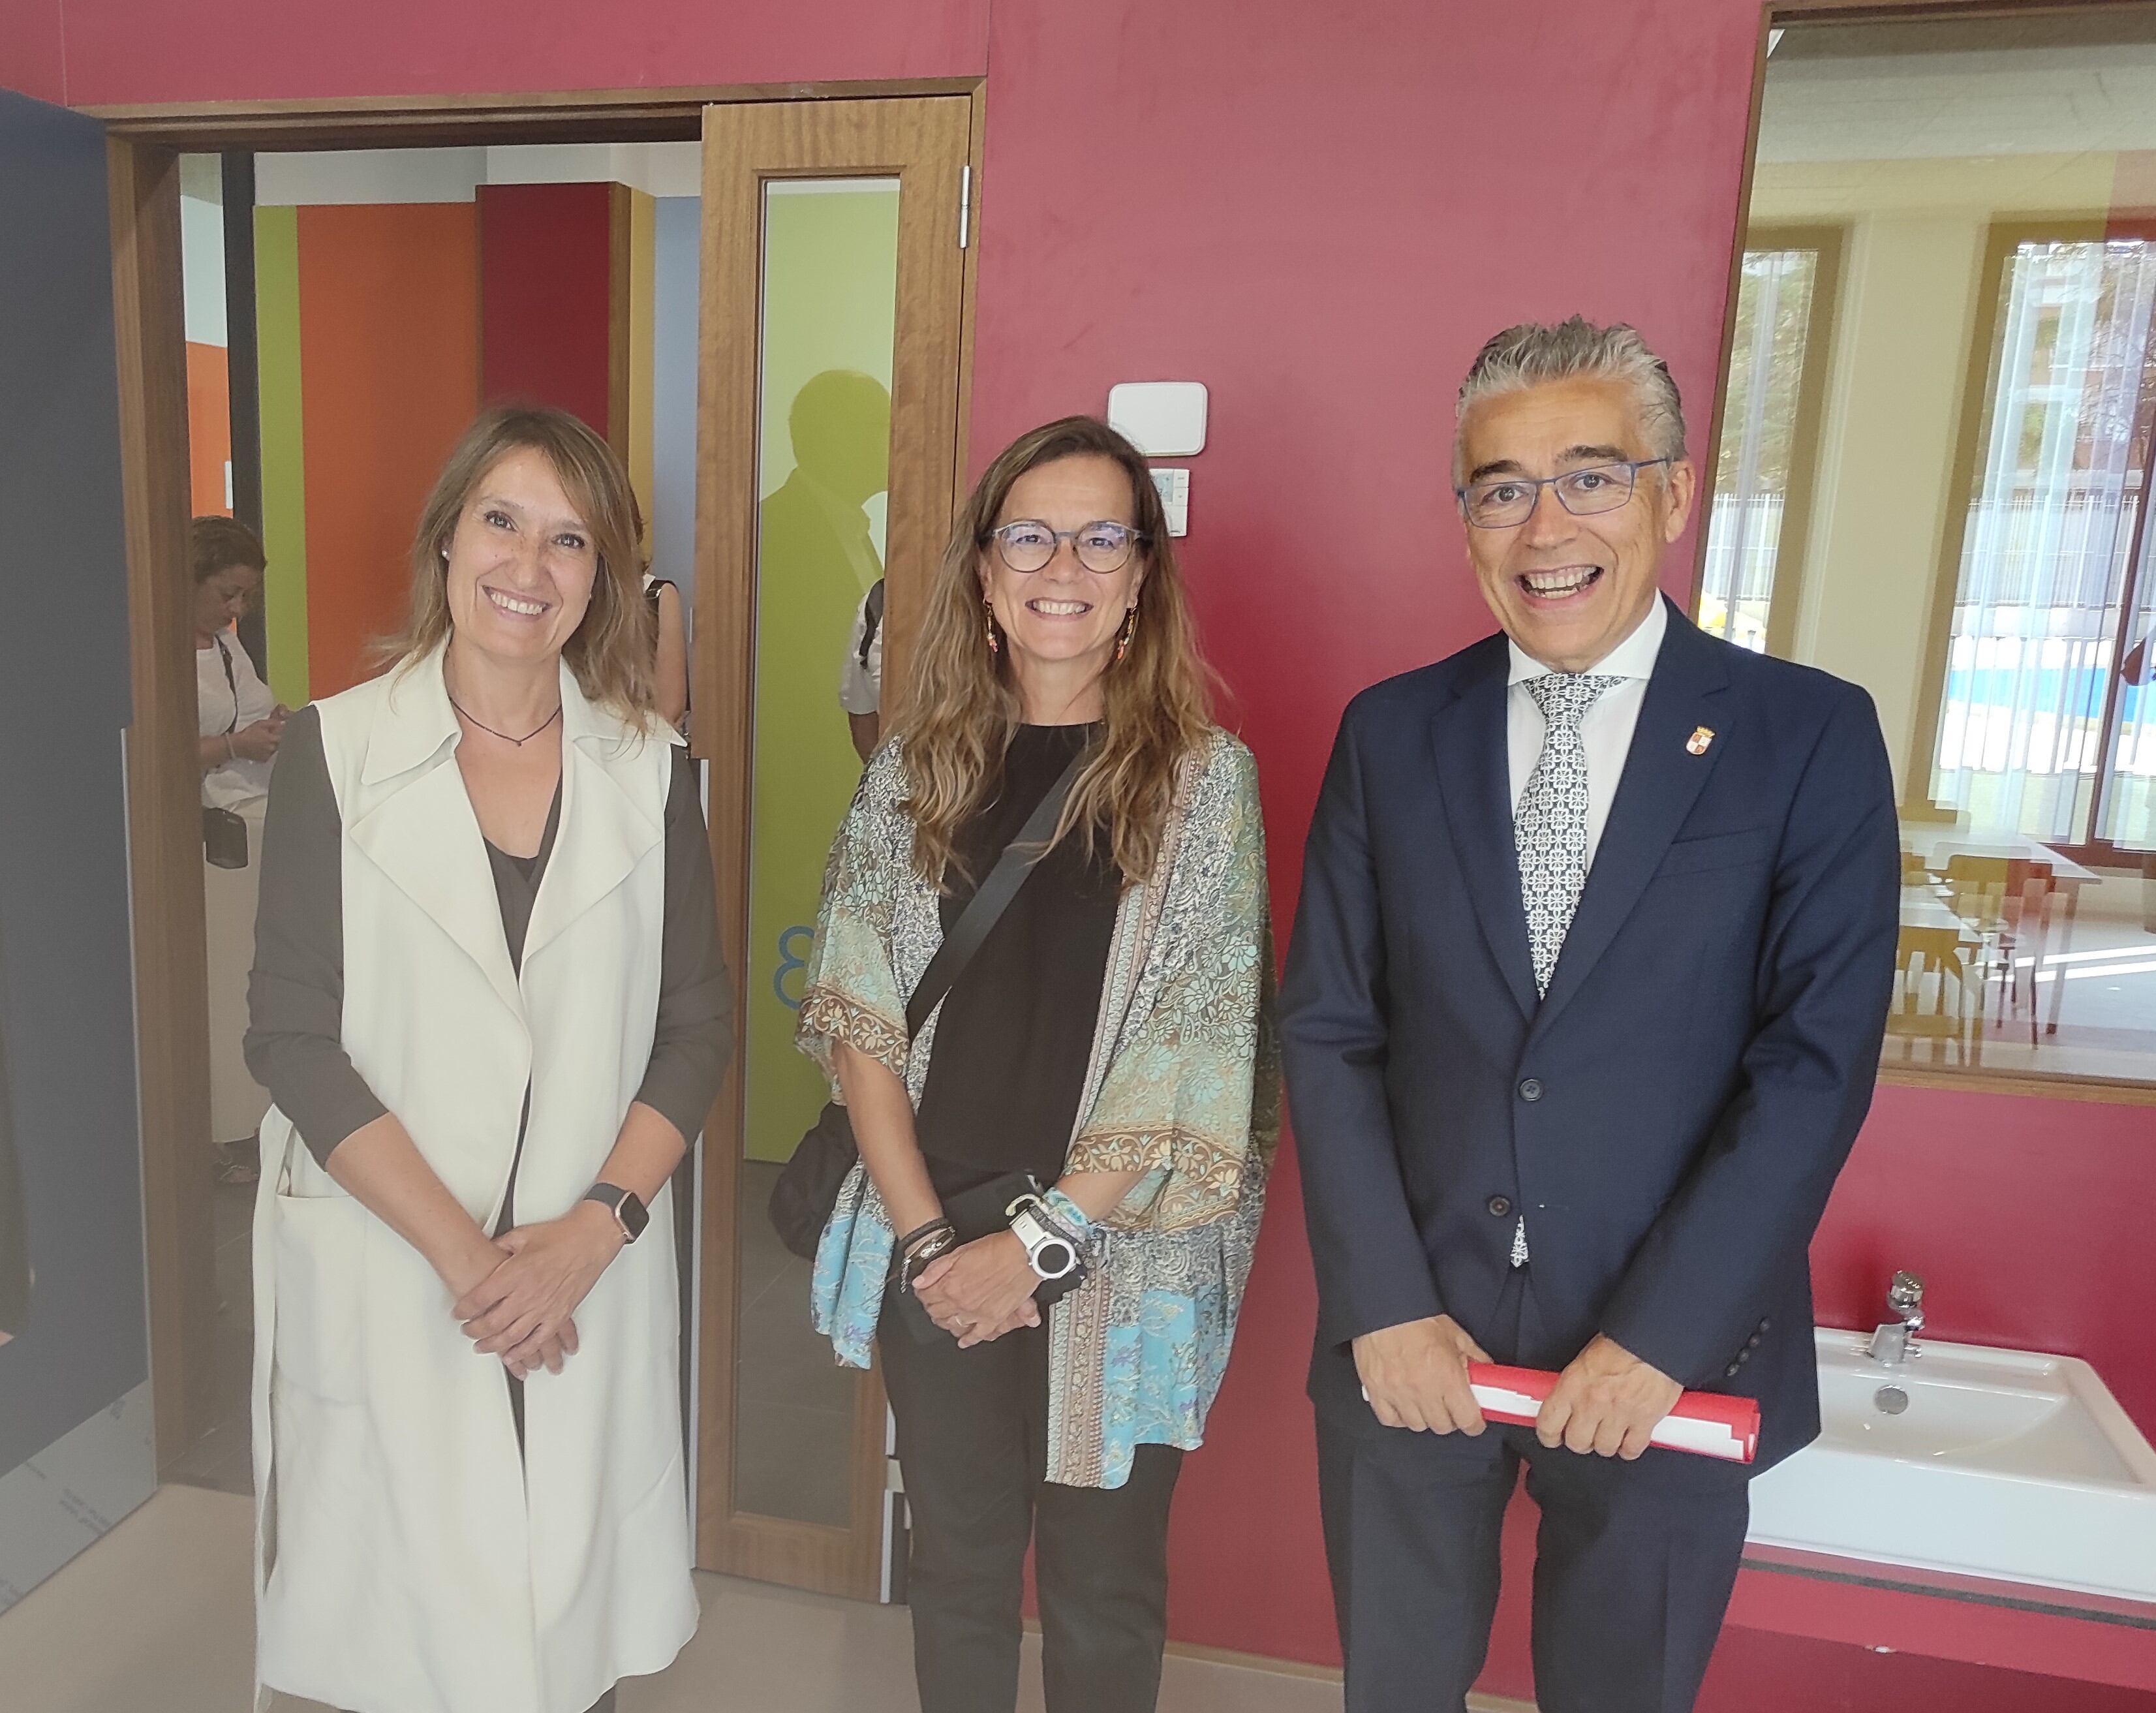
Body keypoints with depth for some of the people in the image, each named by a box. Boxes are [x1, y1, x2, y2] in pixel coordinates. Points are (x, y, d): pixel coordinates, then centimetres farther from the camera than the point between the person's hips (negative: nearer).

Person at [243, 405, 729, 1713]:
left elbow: (697, 1025, 1)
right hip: (383, 1271, -1)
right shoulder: (337, 750, -4)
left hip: (591, 1272, 2)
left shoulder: (648, 768, 1)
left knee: (573, 1603, 12)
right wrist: (462, 1256, -12)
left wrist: (592, 1229, -10)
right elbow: (294, 1035, -7)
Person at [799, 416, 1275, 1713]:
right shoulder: (919, 768, 1)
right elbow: (859, 1018, -1)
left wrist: (1040, 1240, -13)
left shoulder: (1206, 777, -6)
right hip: (936, 1254, 2)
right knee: (959, 1565, 19)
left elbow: (1199, 1052, -11)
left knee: (1103, 1586, 15)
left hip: (1122, 1260, -2)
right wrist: (926, 1234, -9)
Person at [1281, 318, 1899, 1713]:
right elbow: (1327, 1031, -1)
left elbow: (1818, 1060, -9)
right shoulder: (1392, 732, 1)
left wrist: (1659, 1336, -13)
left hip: (1669, 1356, -1)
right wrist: (1384, 1305, -8)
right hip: (1408, 1341, 2)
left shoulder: (1809, 736, -5)